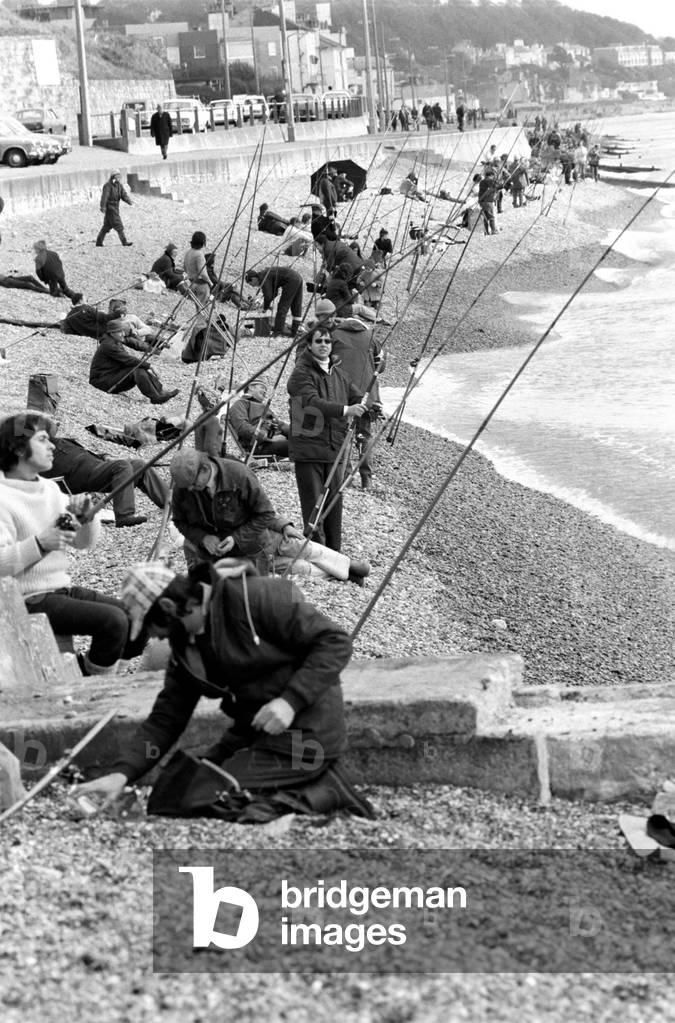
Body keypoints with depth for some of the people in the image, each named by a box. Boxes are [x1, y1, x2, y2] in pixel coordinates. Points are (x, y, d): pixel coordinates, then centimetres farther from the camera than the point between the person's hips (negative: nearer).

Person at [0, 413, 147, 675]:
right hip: (31, 601, -8)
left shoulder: (49, 488, 13)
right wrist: (40, 543, -28)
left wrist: (85, 516, -6)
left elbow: (85, 542, 14)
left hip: (63, 588, 8)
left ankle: (81, 668, 11)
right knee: (113, 620, -23)